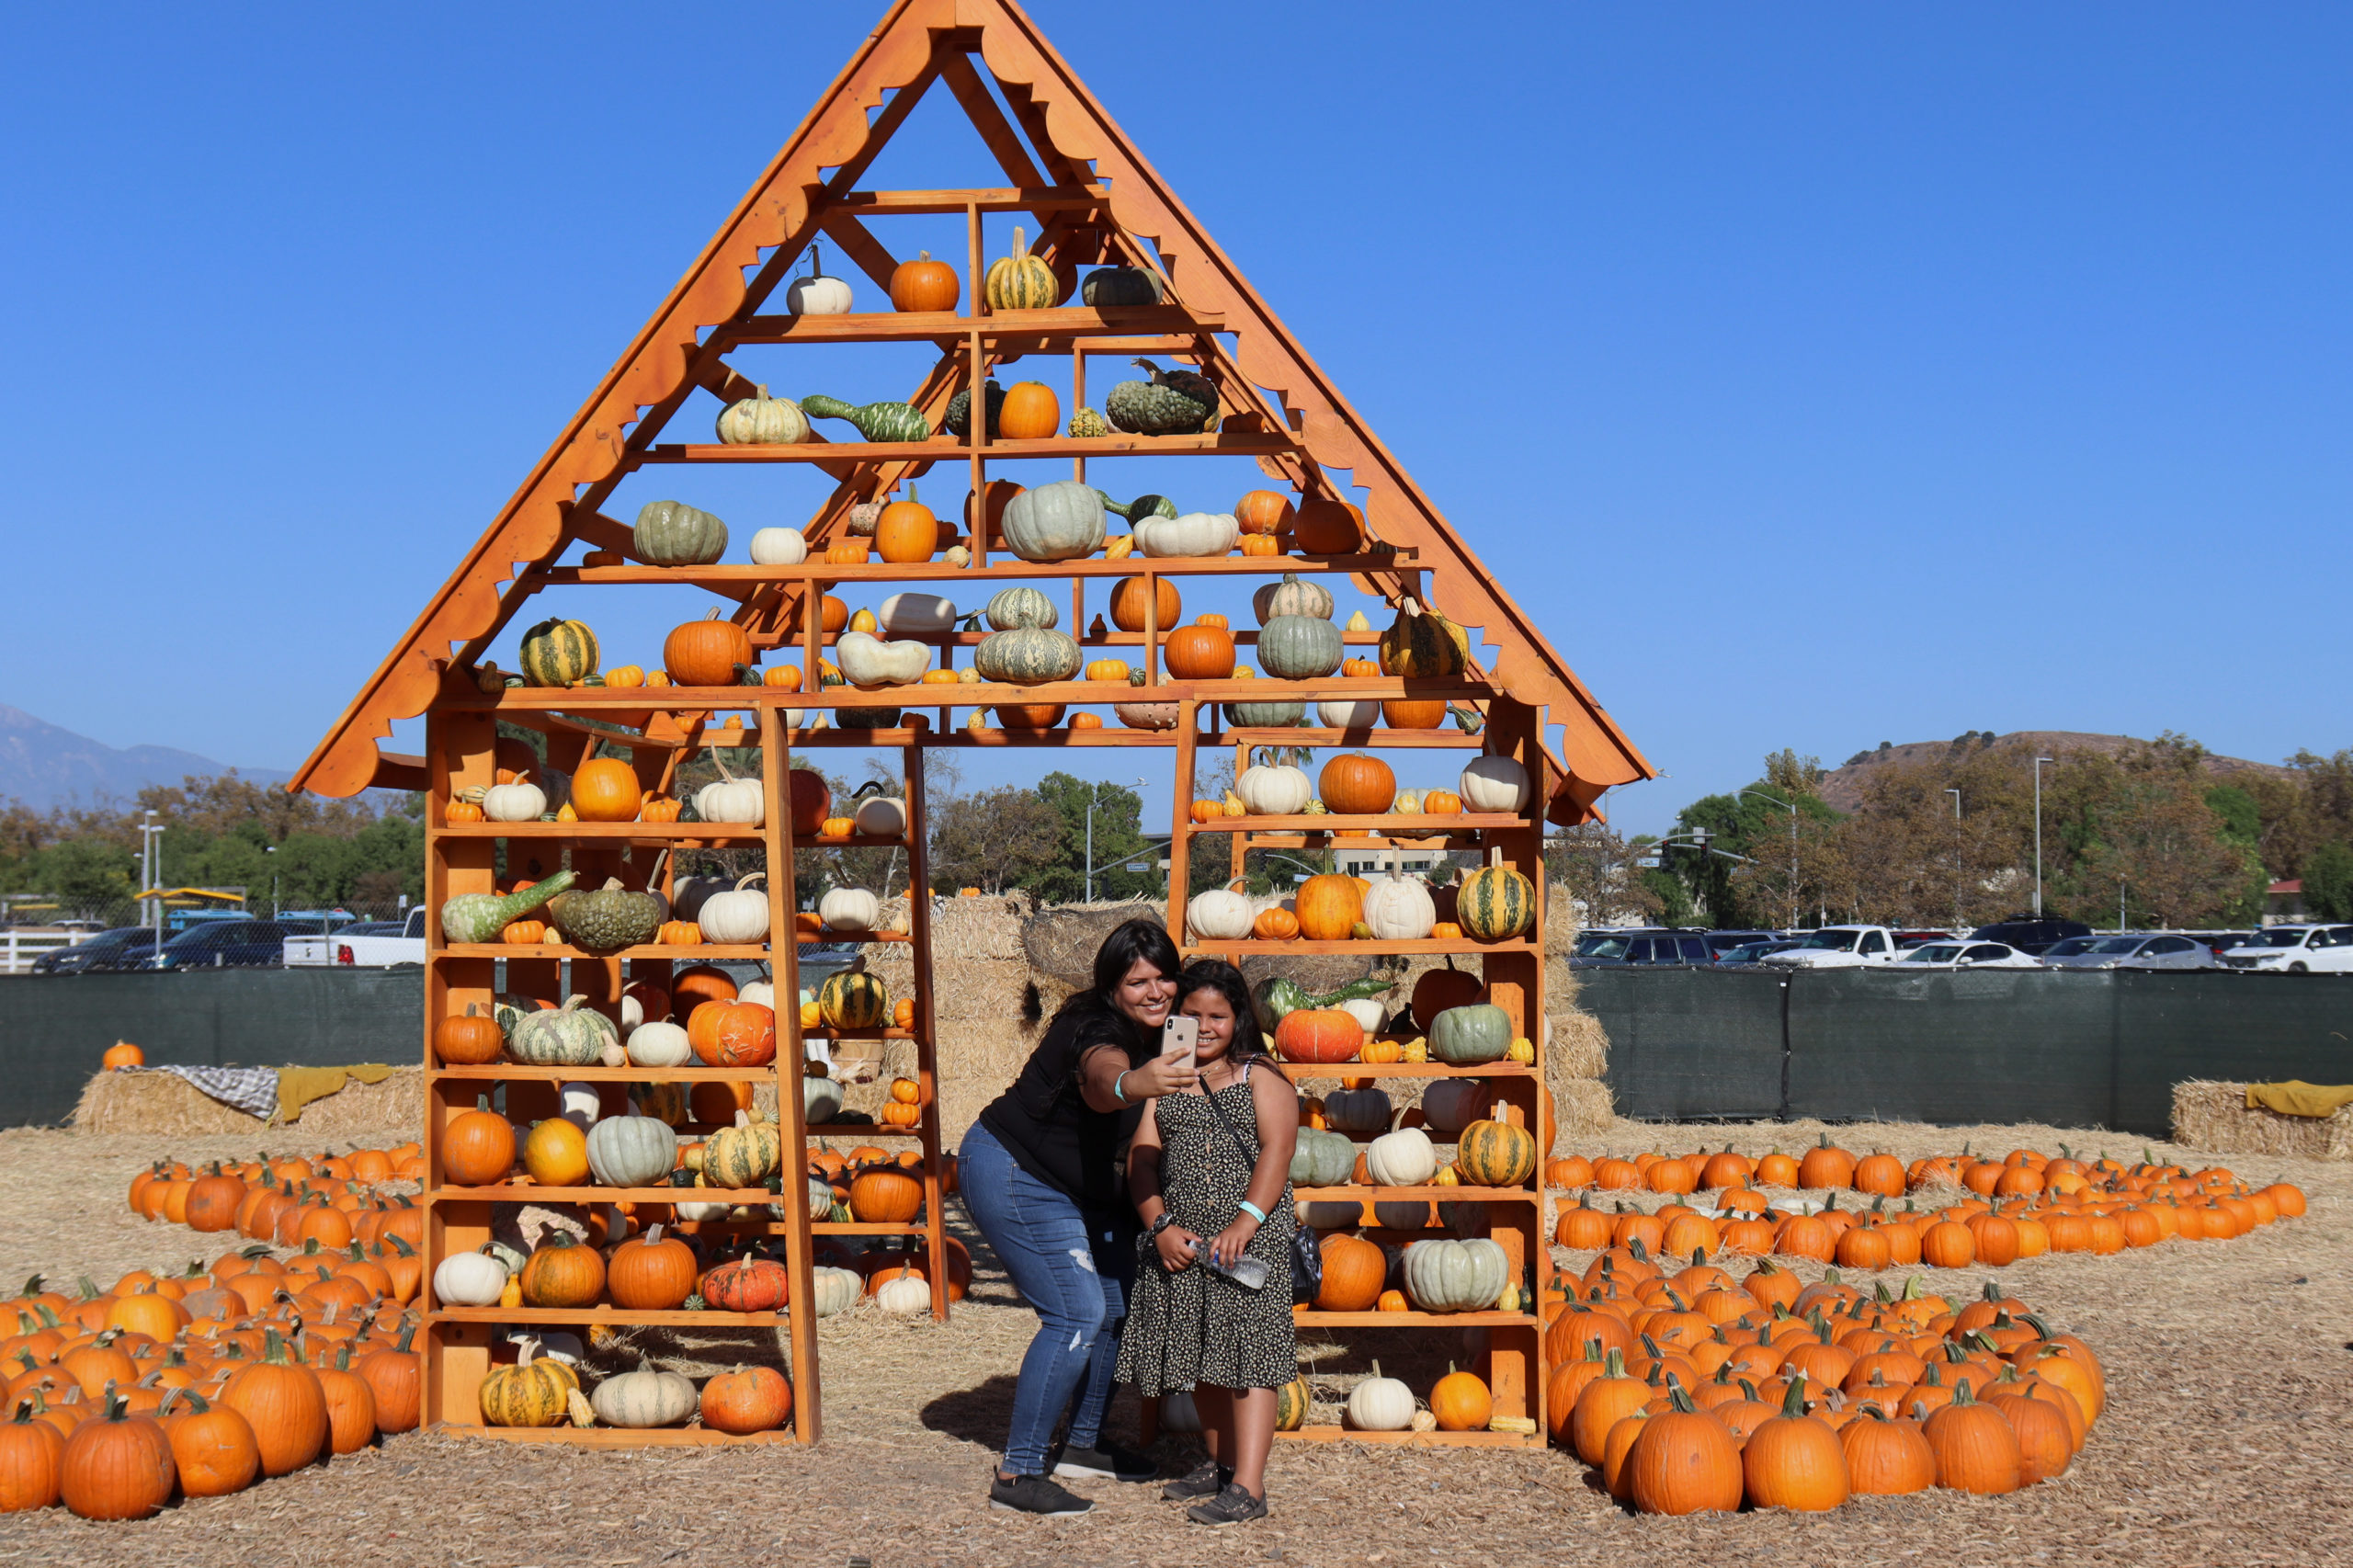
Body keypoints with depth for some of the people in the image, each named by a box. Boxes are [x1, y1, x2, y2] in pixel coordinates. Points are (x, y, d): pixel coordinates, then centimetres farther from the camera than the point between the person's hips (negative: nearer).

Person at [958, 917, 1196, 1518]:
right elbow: (1101, 1076, -54)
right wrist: (1134, 1083, -77)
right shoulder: (1098, 1032, -29)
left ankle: (1082, 1445, 29)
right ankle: (1017, 1475, -9)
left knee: (1118, 1304, 11)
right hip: (1014, 1179, -10)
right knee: (1076, 1316, -16)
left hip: (1084, 1188, 10)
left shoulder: (1149, 1034, -1)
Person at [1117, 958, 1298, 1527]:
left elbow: (1276, 1150, -8)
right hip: (1182, 1240, 5)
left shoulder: (1260, 1077, 3)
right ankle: (1221, 1464, 27)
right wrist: (1162, 1226, -9)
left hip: (1251, 1237, -5)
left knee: (1247, 1353, -10)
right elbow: (1142, 1159, 6)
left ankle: (1248, 1486, -12)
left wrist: (1246, 1223, -20)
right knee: (1200, 1356, 11)